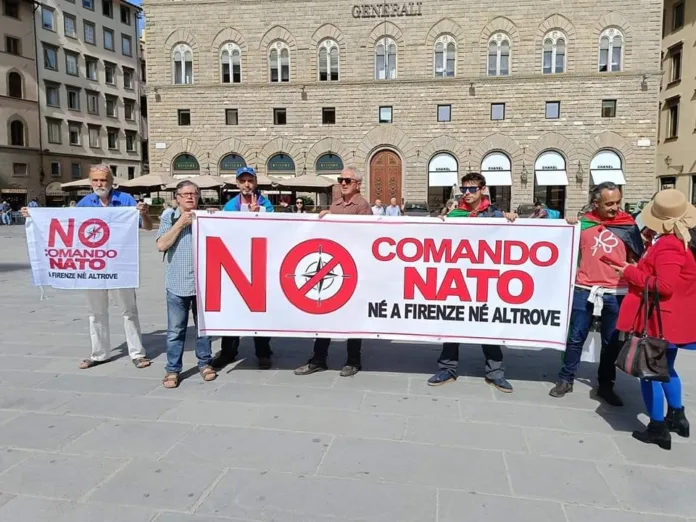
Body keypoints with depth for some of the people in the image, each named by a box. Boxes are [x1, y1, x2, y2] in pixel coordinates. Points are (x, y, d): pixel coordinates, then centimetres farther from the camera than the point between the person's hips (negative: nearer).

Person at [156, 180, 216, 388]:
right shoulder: (169, 219, 6)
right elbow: (161, 245, -7)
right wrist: (181, 223, -10)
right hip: (177, 284, -1)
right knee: (175, 331, 4)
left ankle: (205, 363, 26)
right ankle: (172, 369, 14)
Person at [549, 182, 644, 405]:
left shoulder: (628, 224, 3)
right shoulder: (583, 222, 2)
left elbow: (635, 258, 10)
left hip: (616, 293, 1)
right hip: (584, 290, 0)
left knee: (611, 342, 11)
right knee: (576, 338, 7)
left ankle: (605, 385, 26)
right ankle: (565, 380, 21)